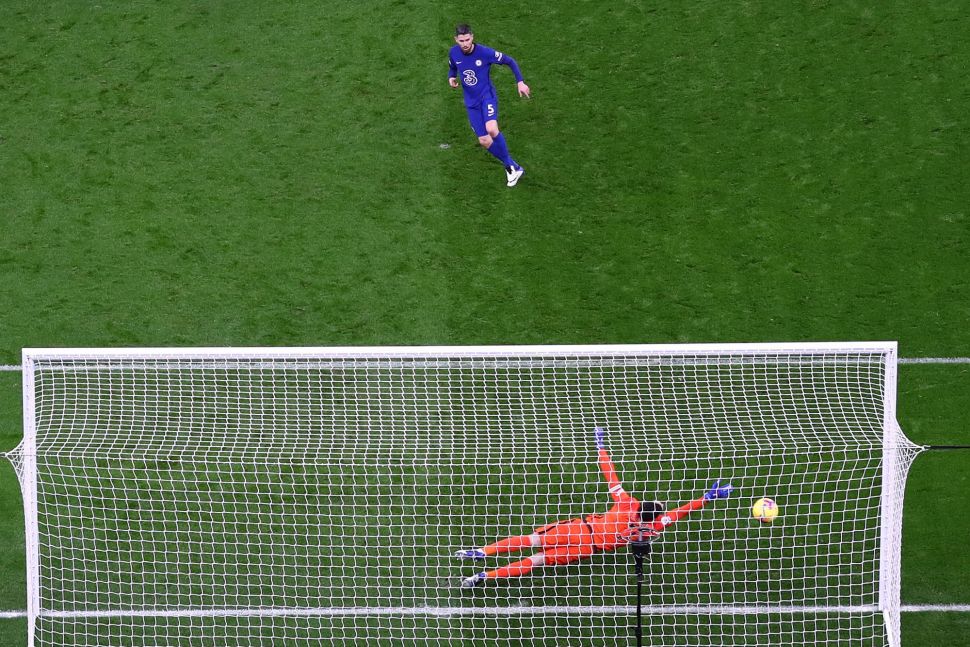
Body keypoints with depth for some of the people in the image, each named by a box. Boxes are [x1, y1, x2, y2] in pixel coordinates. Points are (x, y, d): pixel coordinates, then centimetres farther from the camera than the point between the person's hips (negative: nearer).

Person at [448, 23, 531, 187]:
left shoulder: (485, 52, -18)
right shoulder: (454, 53, -4)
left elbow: (510, 61, -6)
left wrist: (520, 82, -11)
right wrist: (451, 78, -5)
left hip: (487, 96, -5)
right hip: (471, 103, 5)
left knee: (492, 130, -30)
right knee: (484, 141, -2)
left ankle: (510, 165, -9)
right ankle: (513, 167, 18)